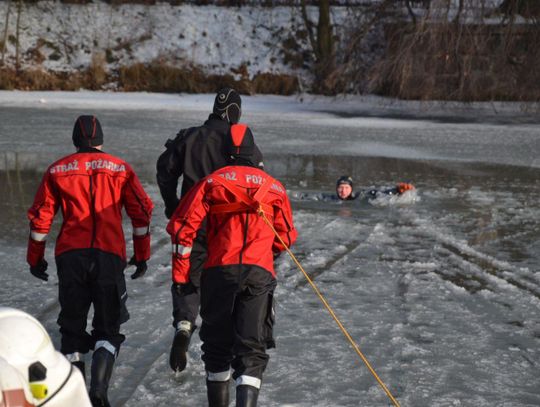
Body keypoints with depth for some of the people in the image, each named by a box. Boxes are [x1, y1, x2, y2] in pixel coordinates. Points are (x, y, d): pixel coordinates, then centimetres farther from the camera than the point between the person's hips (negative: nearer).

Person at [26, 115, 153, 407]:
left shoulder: (57, 170, 10)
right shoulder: (120, 169, 8)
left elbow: (40, 217, 9)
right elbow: (141, 213, 6)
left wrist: (35, 259, 19)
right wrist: (141, 256, 14)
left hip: (69, 255, 1)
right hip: (109, 255, -1)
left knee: (72, 327, 13)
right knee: (108, 328, 6)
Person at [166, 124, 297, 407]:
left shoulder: (211, 182, 9)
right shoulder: (274, 187, 15)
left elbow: (182, 226, 2)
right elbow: (286, 237, 22)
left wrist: (180, 274, 7)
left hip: (219, 270, 0)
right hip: (260, 274, 0)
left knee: (217, 344, 14)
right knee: (252, 347, 0)